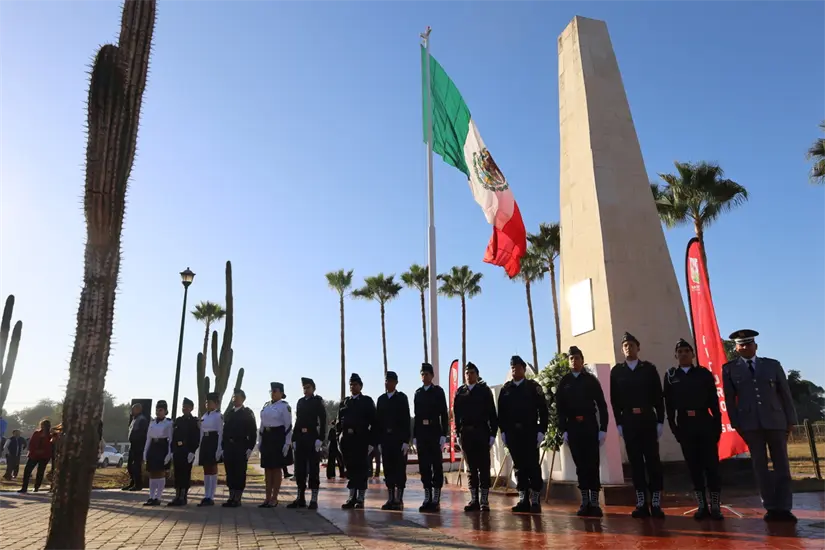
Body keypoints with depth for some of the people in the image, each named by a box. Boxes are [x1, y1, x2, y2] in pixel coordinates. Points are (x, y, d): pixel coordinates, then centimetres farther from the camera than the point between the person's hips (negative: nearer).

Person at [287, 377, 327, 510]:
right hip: (300, 438, 5)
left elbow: (323, 421, -8)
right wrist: (295, 439, 8)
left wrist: (320, 439, -16)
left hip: (313, 438, -5)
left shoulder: (318, 401, -1)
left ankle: (314, 499, 2)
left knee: (313, 468, -2)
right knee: (300, 468, 7)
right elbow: (298, 421, 14)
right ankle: (300, 498, 15)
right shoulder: (300, 402, 15)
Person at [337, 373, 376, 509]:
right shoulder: (345, 402, 14)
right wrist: (341, 435, 0)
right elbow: (339, 421, 13)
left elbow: (373, 422, -2)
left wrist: (371, 441, -8)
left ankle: (360, 499, 8)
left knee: (361, 468, 0)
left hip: (361, 440, -3)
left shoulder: (367, 401, 4)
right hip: (347, 440, 3)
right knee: (350, 468, 7)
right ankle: (352, 497, 14)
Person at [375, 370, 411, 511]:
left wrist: (406, 440, -11)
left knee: (400, 468, -1)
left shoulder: (402, 397, 0)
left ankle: (399, 500, 4)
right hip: (385, 438, 4)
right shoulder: (381, 399, 11)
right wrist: (378, 441, 4)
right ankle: (390, 499, 12)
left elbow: (406, 419, -5)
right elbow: (378, 420, 10)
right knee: (388, 469, 5)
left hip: (399, 438, -3)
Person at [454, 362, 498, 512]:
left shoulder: (485, 390, 2)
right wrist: (458, 433, 3)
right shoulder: (459, 393, 8)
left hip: (482, 433, -2)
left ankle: (484, 500, 7)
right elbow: (456, 414, 8)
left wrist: (492, 433, -7)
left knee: (483, 467, 1)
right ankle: (474, 499, 13)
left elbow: (492, 414, -1)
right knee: (471, 468, 8)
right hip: (466, 434, 2)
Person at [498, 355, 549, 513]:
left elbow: (543, 410, -2)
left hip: (530, 432, -3)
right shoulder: (505, 389, 10)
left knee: (533, 465, -1)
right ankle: (523, 500, 12)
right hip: (512, 433, 3)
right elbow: (501, 412, 9)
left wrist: (541, 430, -9)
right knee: (519, 466, 6)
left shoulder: (533, 387, 2)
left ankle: (535, 500, 7)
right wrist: (503, 431, 2)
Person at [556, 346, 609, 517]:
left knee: (593, 464, 0)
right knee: (580, 465, 6)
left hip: (590, 426, -1)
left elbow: (602, 405, 1)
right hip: (573, 427, 1)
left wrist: (603, 428, -5)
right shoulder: (564, 382, 6)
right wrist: (563, 430, -2)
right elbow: (560, 408, 5)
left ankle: (595, 503, 6)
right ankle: (585, 502, 12)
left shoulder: (591, 380, 3)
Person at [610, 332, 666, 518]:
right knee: (635, 461, 3)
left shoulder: (649, 368, 5)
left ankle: (656, 503, 7)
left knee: (653, 459, 1)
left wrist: (660, 421, -3)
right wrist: (619, 423, -1)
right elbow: (615, 400, 4)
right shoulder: (616, 371, 6)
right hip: (628, 421, 1)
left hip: (648, 419, 0)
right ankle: (641, 503, 9)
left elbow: (658, 397, 3)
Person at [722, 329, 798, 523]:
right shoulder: (729, 369, 6)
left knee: (781, 464, 1)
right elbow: (729, 398, 3)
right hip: (750, 423, -1)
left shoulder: (773, 365, 10)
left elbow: (785, 393, 9)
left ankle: (783, 508, 4)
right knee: (760, 465, 1)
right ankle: (771, 508, 6)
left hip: (775, 420, 1)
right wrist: (736, 424, -2)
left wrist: (791, 420, 4)